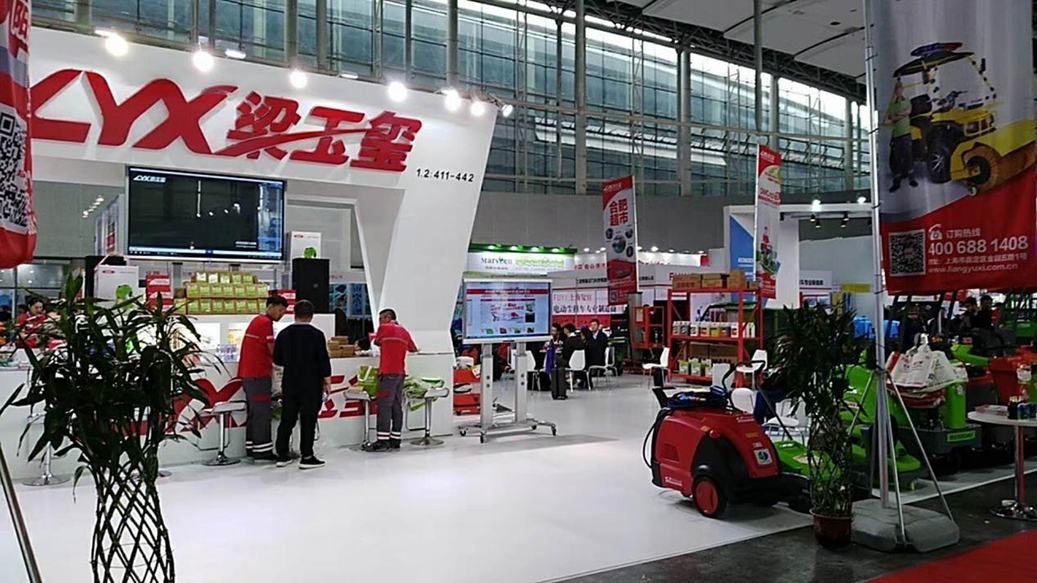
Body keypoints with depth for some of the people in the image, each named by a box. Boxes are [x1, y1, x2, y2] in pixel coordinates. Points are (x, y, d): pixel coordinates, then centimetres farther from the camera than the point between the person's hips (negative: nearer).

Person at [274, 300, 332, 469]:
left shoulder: (284, 334, 3)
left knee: (287, 418, 12)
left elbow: (277, 359, 10)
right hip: (311, 385, -4)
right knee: (308, 419, 0)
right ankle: (306, 457, 2)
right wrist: (327, 382, -3)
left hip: (290, 384, 4)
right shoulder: (316, 334, -11)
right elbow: (324, 360, -11)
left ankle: (282, 455, 18)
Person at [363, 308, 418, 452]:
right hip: (401, 373, 7)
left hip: (388, 373, -7)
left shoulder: (384, 328, -1)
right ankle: (395, 440, 10)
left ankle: (382, 441, -10)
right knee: (397, 406, 8)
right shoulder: (404, 331, 16)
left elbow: (377, 342, 14)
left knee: (384, 406, -8)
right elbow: (413, 349, 21)